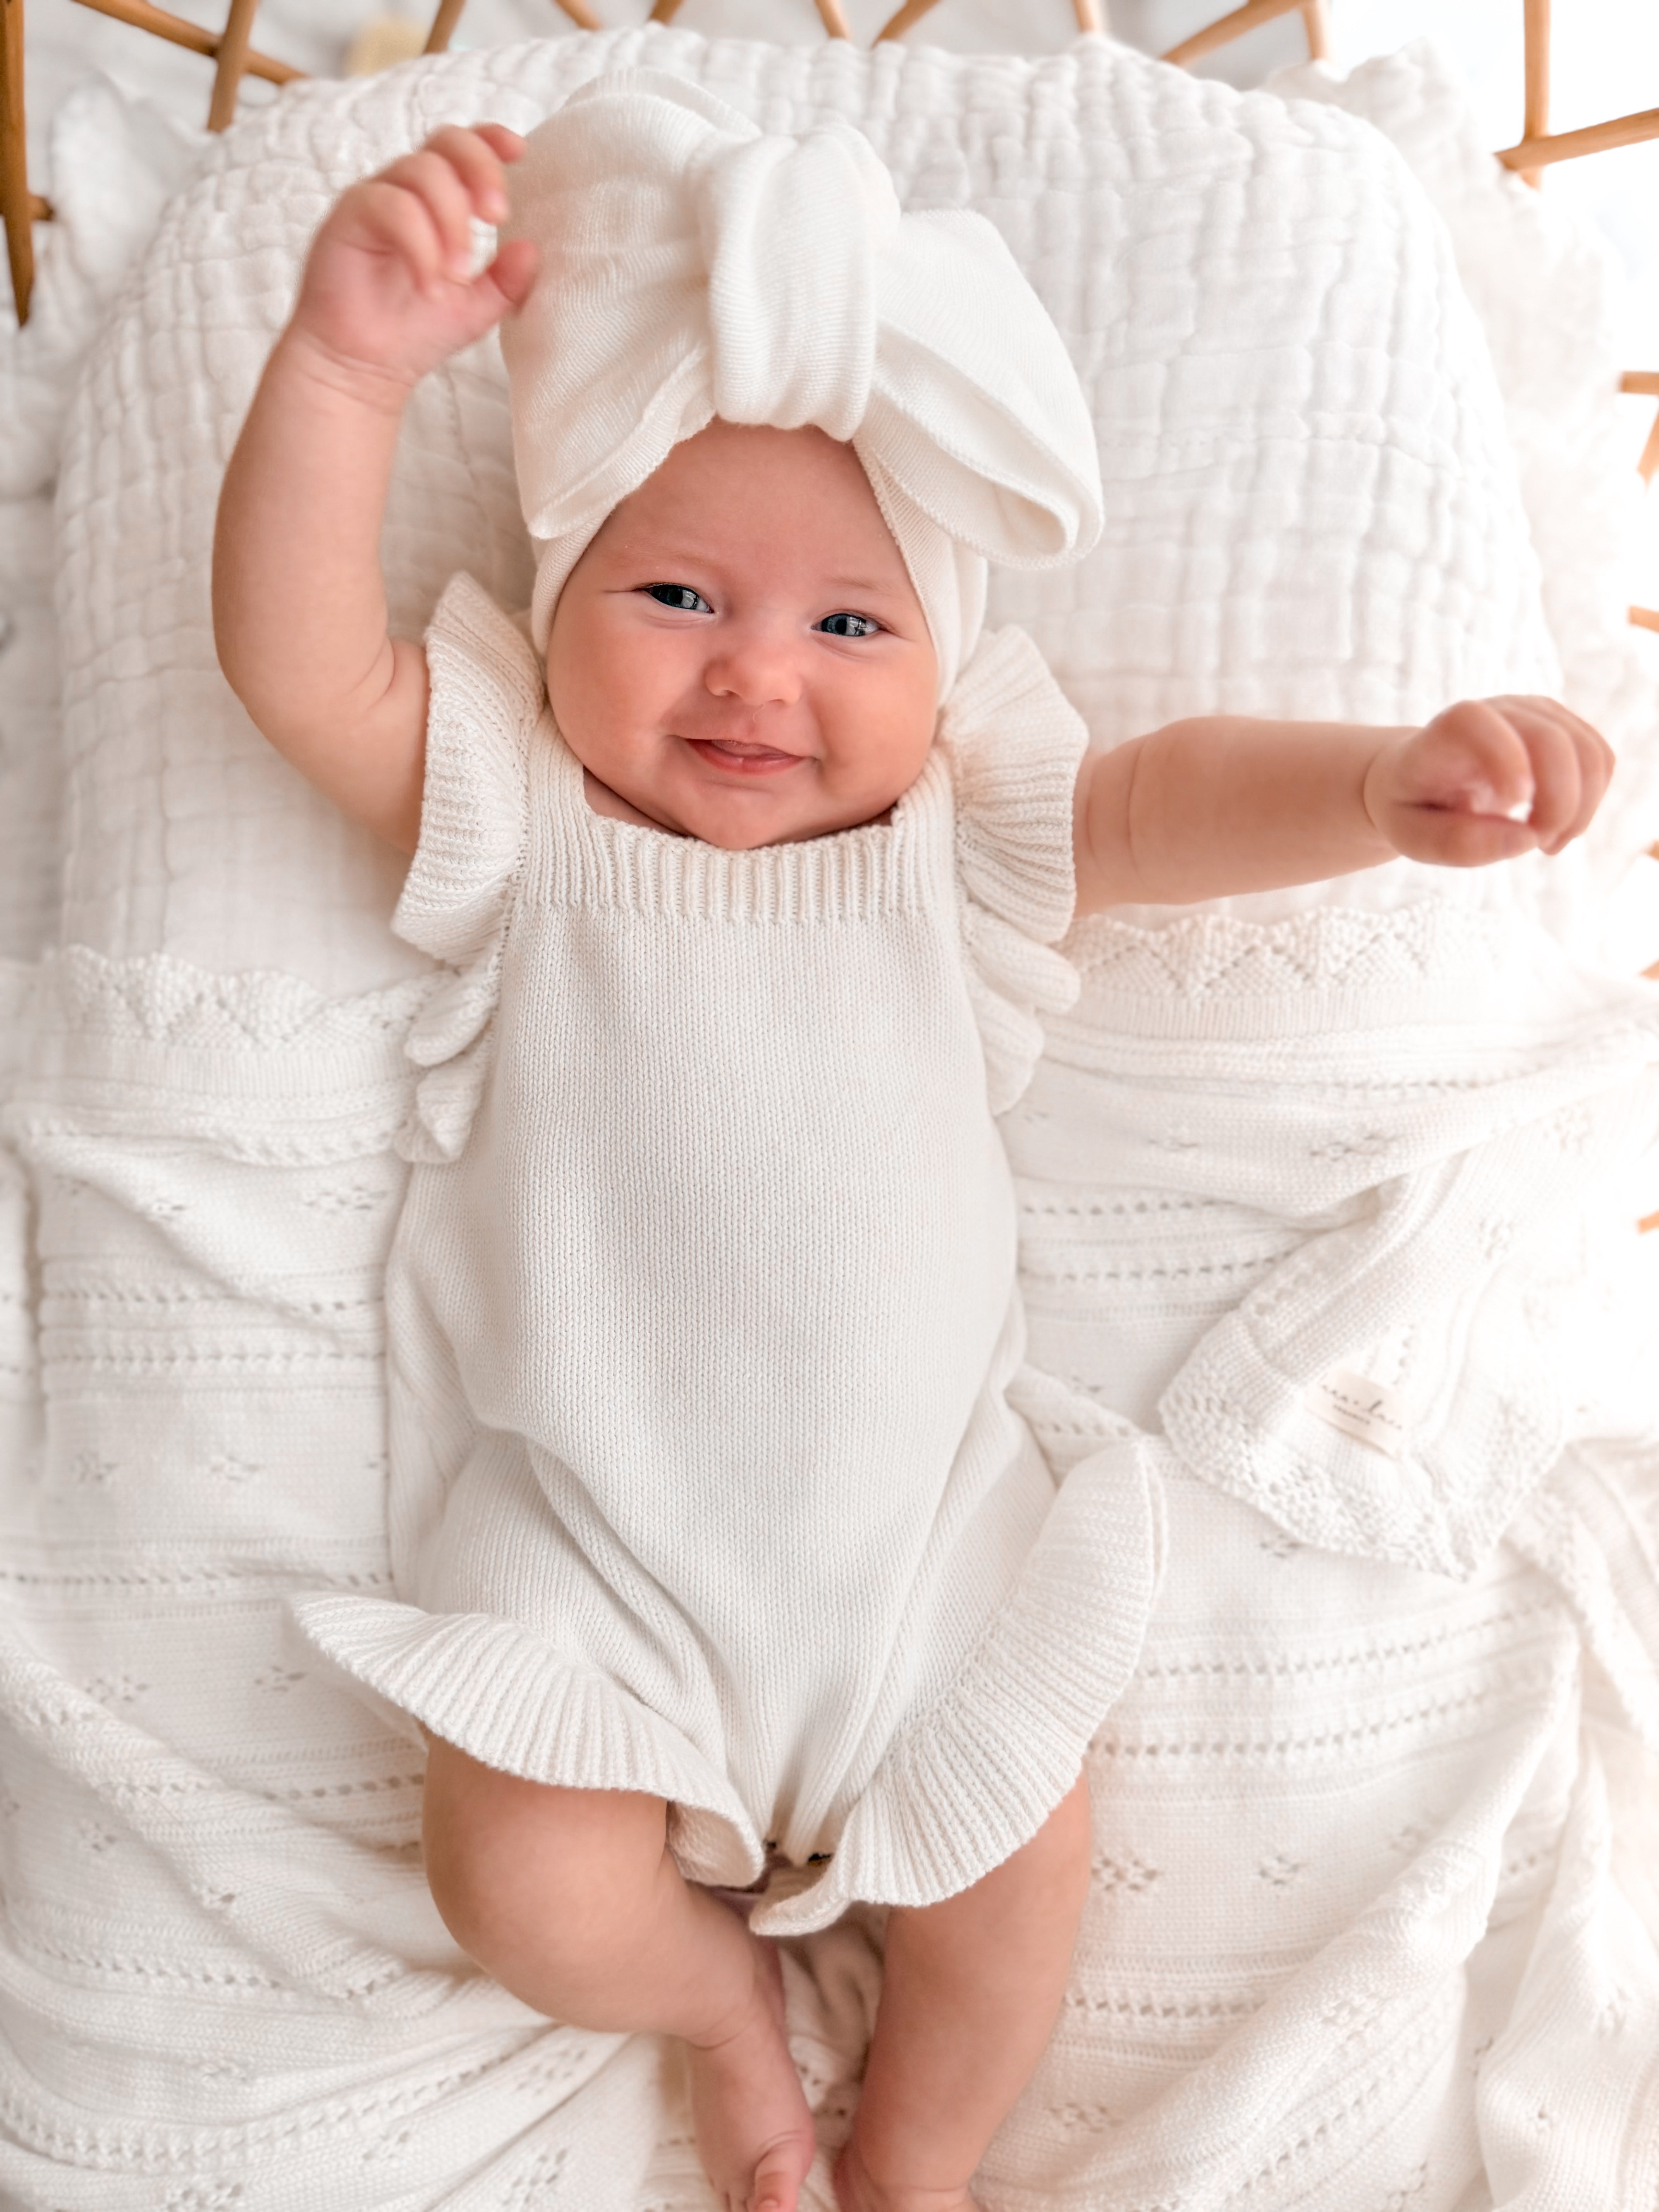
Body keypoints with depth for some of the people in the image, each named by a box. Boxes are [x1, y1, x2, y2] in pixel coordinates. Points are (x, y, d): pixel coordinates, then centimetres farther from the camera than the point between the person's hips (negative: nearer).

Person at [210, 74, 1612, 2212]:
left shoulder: (950, 847, 2)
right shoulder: (519, 821, -4)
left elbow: (1172, 797, -8)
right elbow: (302, 667, -17)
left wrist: (1383, 780, -28)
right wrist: (346, 367, -31)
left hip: (918, 1518, 2)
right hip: (581, 1534, -1)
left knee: (1021, 1864, 3)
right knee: (531, 1896, -13)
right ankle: (722, 2002, 24)